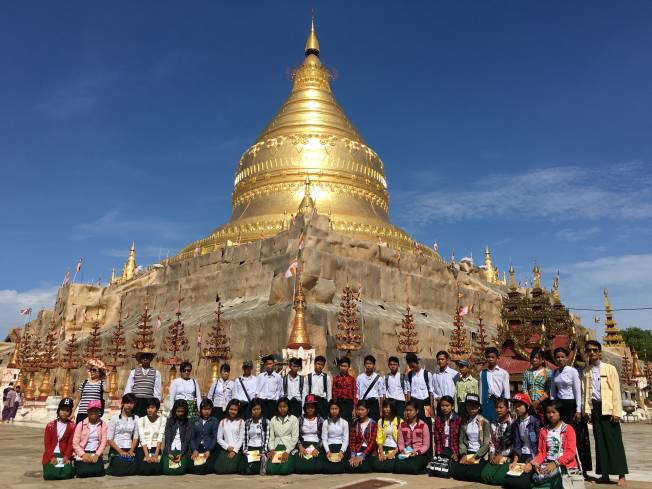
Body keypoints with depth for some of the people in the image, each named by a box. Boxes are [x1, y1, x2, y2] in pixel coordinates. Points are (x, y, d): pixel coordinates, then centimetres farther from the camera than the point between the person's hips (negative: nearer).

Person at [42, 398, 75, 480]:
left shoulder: (72, 426, 3)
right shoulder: (50, 425, 4)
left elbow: (71, 443, -1)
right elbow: (47, 443, 0)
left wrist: (67, 457, -15)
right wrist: (52, 457, -12)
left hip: (64, 456, 0)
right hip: (51, 455, 0)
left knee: (67, 474, -19)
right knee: (50, 475, -20)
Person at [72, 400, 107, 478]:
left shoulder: (103, 424, 4)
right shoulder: (81, 424, 0)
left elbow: (103, 442, -1)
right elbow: (75, 443, -4)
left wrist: (97, 455, -15)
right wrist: (83, 454, -16)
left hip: (96, 453, 1)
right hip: (83, 453, -1)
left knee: (99, 471, -24)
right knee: (83, 472, -25)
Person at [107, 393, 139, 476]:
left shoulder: (136, 418, 5)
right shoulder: (115, 418, -3)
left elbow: (135, 437, 5)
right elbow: (109, 439, -5)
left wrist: (131, 450, -10)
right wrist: (120, 451, -13)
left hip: (129, 450, 2)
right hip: (116, 450, -2)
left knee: (132, 471, -16)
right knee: (119, 471, -19)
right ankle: (112, 464, 13)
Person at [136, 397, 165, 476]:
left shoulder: (162, 420, -1)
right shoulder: (141, 420, -1)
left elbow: (160, 438, -7)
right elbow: (142, 439, -8)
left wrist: (156, 455, -19)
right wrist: (147, 456, -19)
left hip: (156, 449, 0)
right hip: (143, 449, 0)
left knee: (157, 470, -22)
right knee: (145, 470, -23)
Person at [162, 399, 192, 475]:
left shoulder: (188, 423, 5)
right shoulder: (169, 421, 8)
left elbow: (187, 440, -2)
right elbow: (167, 438, 0)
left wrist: (181, 454, -17)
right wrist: (169, 453, -15)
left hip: (182, 450, -1)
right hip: (170, 450, 1)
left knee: (180, 470, -21)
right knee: (167, 470, -18)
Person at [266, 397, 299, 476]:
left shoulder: (293, 419, 2)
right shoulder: (273, 420, 11)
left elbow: (295, 438, -4)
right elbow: (271, 437, 8)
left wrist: (287, 452, -15)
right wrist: (272, 450, -9)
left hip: (288, 448, -2)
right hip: (276, 447, 2)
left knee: (284, 469, -25)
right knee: (270, 470, -21)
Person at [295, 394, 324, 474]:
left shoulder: (320, 420, 6)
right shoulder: (300, 419, 8)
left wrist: (317, 448, -15)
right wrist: (300, 447, -13)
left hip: (316, 446, 0)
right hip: (303, 446, 0)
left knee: (316, 467, -24)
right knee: (299, 467, -24)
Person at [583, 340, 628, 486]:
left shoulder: (610, 368, -1)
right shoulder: (587, 372, 11)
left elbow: (616, 391, -4)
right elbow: (587, 392, 11)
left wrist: (616, 411, -10)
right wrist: (587, 410, 2)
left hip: (608, 408, -4)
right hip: (595, 408, 4)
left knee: (614, 441, -3)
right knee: (600, 441, 7)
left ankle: (621, 475, 3)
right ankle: (604, 474, 14)